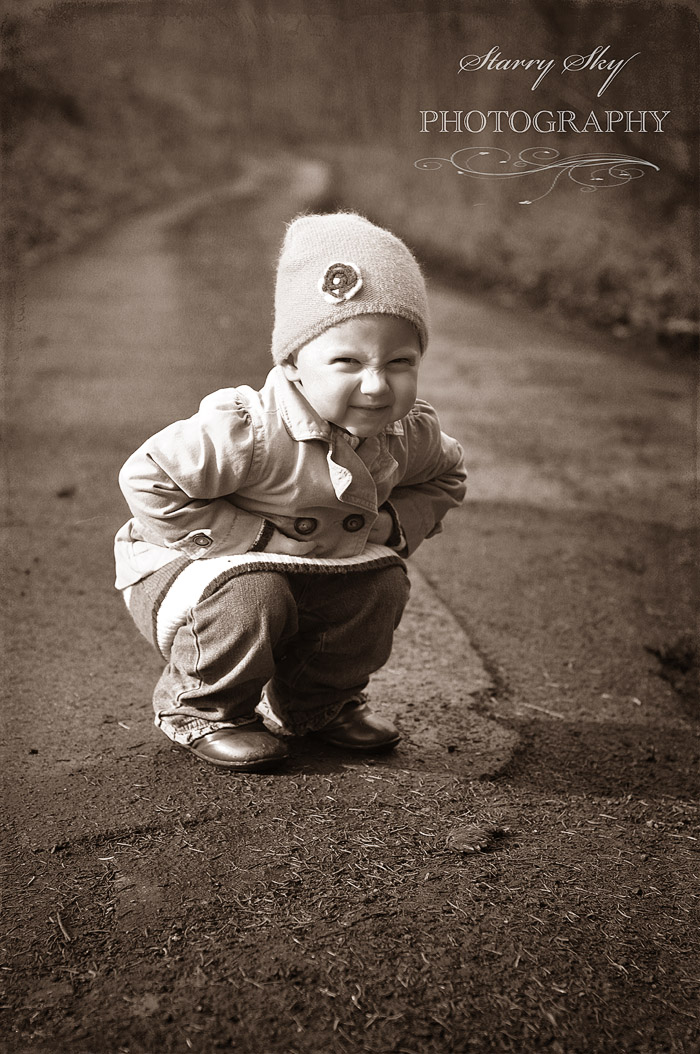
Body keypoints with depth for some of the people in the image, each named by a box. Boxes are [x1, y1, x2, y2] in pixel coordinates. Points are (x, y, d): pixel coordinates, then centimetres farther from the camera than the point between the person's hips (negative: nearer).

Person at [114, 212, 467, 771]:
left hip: (310, 572, 6)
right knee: (250, 598, -35)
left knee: (382, 583, -12)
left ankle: (315, 703, 16)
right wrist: (258, 536, -32)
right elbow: (147, 480, -31)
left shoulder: (412, 433, -12)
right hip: (188, 566, -6)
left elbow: (446, 477, 11)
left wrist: (391, 523, -10)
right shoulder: (247, 431, -35)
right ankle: (201, 708, -2)